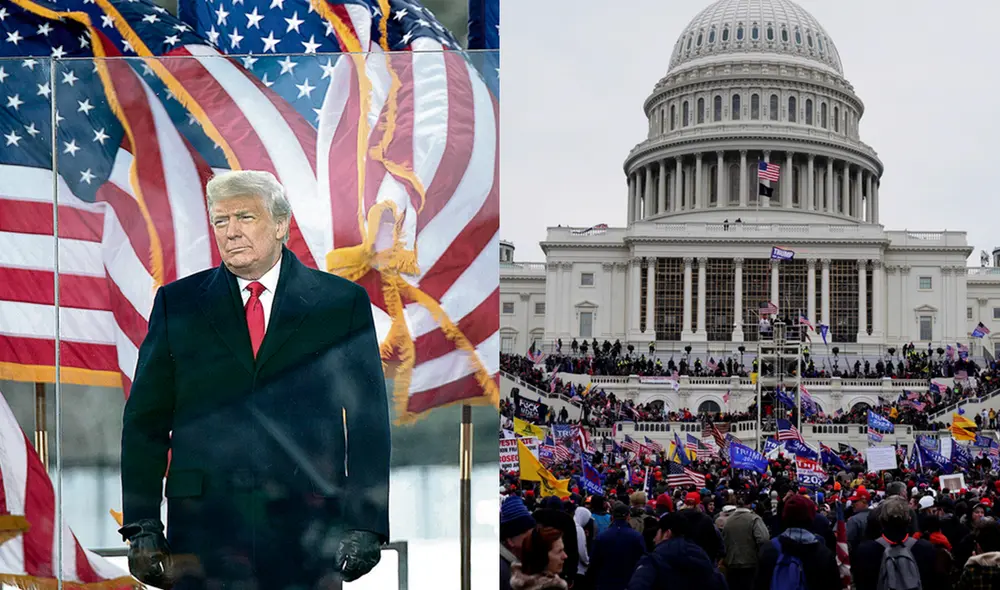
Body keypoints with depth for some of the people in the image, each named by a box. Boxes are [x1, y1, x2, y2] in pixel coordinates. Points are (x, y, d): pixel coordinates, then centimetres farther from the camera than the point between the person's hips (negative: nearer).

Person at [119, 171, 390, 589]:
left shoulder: (343, 303, 6)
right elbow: (146, 421, 8)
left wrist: (366, 525, -4)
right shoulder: (177, 303, 10)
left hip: (306, 525, -1)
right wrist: (142, 526, 0)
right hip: (204, 527, 1)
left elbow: (369, 424, 4)